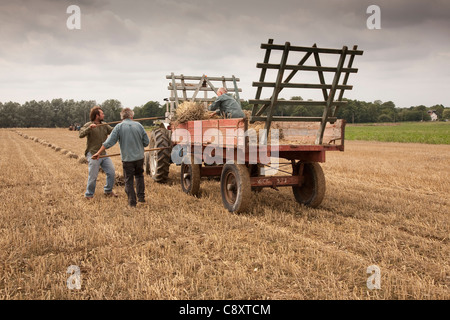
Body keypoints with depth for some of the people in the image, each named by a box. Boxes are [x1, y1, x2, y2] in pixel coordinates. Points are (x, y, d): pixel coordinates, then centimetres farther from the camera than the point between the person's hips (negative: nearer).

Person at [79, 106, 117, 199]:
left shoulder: (104, 125, 11)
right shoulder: (88, 125, -7)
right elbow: (81, 135, -19)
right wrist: (89, 128, -32)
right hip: (93, 155, -6)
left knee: (111, 172, 5)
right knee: (93, 176, -3)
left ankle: (108, 190, 24)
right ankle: (89, 195, 14)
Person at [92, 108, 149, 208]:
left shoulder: (119, 127, -6)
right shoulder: (138, 125, -1)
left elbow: (109, 142, -10)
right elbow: (146, 142, 2)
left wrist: (98, 153, -3)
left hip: (127, 158, -2)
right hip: (139, 157, 2)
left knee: (129, 180, 8)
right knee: (139, 176, 23)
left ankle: (132, 201, 10)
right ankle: (141, 197, 25)